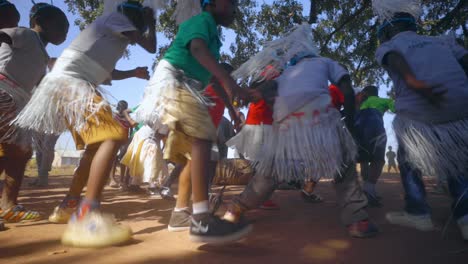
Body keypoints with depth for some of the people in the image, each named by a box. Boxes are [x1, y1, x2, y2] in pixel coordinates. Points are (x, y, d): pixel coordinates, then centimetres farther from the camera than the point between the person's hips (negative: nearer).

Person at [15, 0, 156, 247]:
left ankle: (68, 206, 21)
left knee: (96, 146, 14)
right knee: (114, 136, -25)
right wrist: (151, 22, 16)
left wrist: (134, 73, 36)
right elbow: (150, 46, -1)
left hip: (71, 84, 10)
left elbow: (109, 73, 38)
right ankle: (86, 218, -35)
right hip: (71, 80, -10)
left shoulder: (112, 36, 29)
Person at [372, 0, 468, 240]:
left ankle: (418, 213, 18)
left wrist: (416, 84, -24)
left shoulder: (386, 47, 15)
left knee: (407, 158, 24)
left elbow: (397, 61, -9)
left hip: (418, 115, -3)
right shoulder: (442, 41, 25)